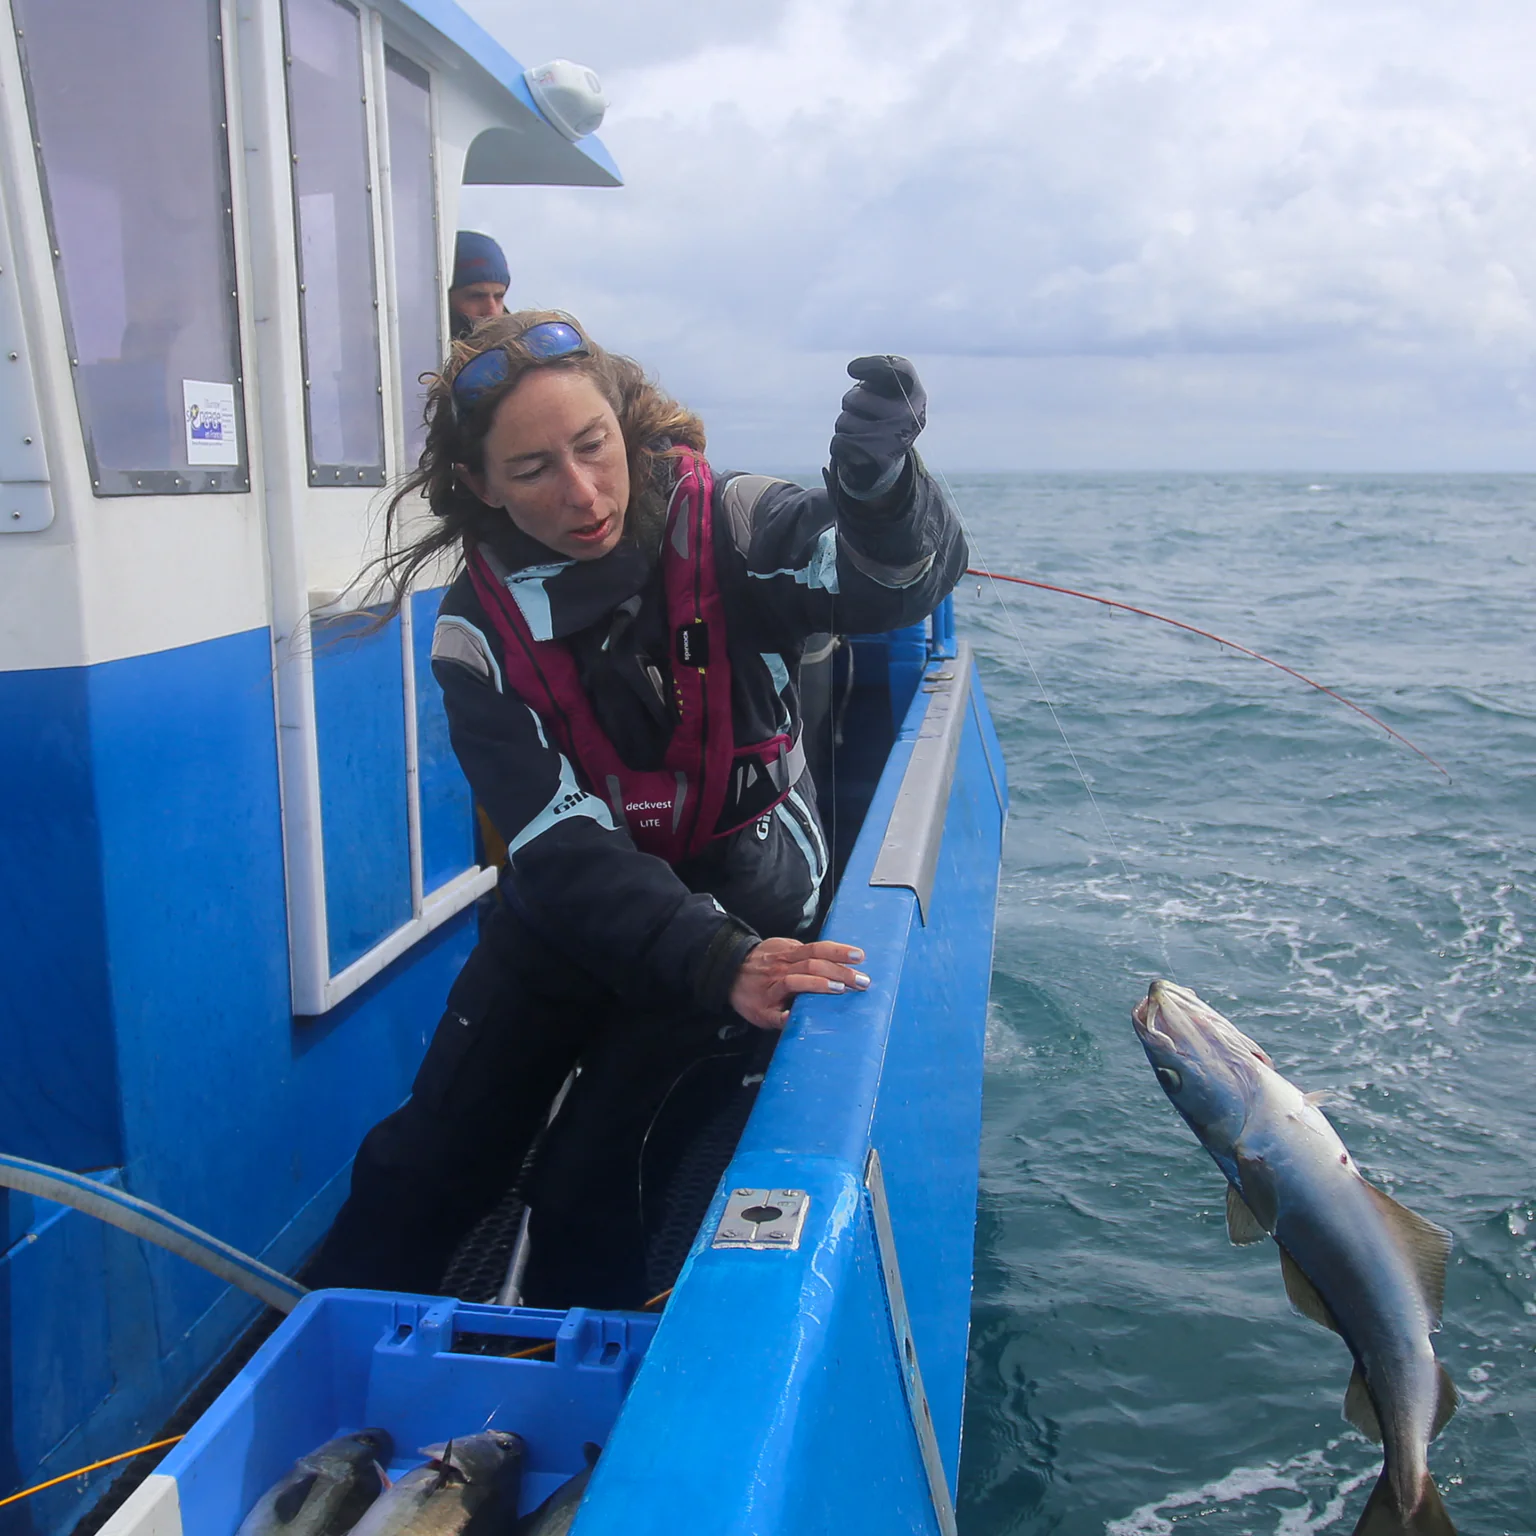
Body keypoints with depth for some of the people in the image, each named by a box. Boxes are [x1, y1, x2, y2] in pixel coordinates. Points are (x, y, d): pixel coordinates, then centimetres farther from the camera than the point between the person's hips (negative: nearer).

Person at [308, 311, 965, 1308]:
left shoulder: (723, 527, -19)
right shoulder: (480, 638, -15)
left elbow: (894, 577, -35)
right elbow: (568, 852, -25)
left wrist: (878, 487, -59)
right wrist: (719, 963, -42)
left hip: (747, 903, -2)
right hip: (576, 918, 3)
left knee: (596, 1165, -14)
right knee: (424, 1165, 6)